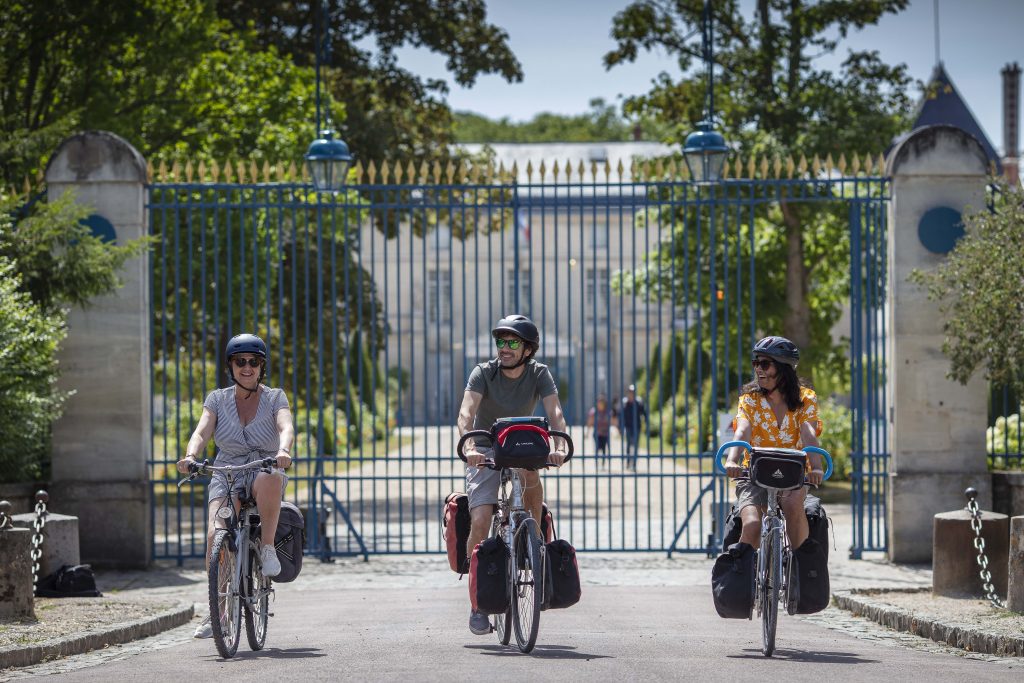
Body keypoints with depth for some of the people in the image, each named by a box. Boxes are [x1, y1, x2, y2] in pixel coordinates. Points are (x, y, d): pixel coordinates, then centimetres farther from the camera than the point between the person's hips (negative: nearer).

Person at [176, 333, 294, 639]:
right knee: (215, 536, -24)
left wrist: (283, 451, -39)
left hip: (265, 471, -2)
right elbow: (201, 432, -7)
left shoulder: (275, 398, 4)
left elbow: (286, 427, -16)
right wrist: (190, 456, -29)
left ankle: (268, 547, -23)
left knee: (269, 479, -41)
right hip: (226, 477, 2)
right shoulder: (217, 399, 8)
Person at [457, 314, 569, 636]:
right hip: (486, 452, -1)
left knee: (529, 472, -36)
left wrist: (560, 447, -43)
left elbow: (554, 412, -23)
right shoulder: (484, 373, -15)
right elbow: (467, 412, -29)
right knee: (480, 521, -17)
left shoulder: (539, 374, -10)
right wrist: (469, 447, -48)